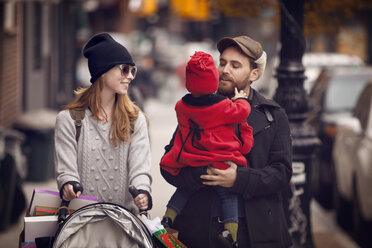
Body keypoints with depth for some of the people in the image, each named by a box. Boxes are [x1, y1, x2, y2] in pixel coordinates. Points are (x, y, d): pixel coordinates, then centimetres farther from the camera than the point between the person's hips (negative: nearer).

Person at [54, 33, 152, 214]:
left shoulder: (135, 119, 15)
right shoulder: (68, 119, 7)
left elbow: (140, 168, 4)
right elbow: (66, 169, 1)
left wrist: (142, 192, -18)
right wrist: (68, 185, -22)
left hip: (126, 214, 1)